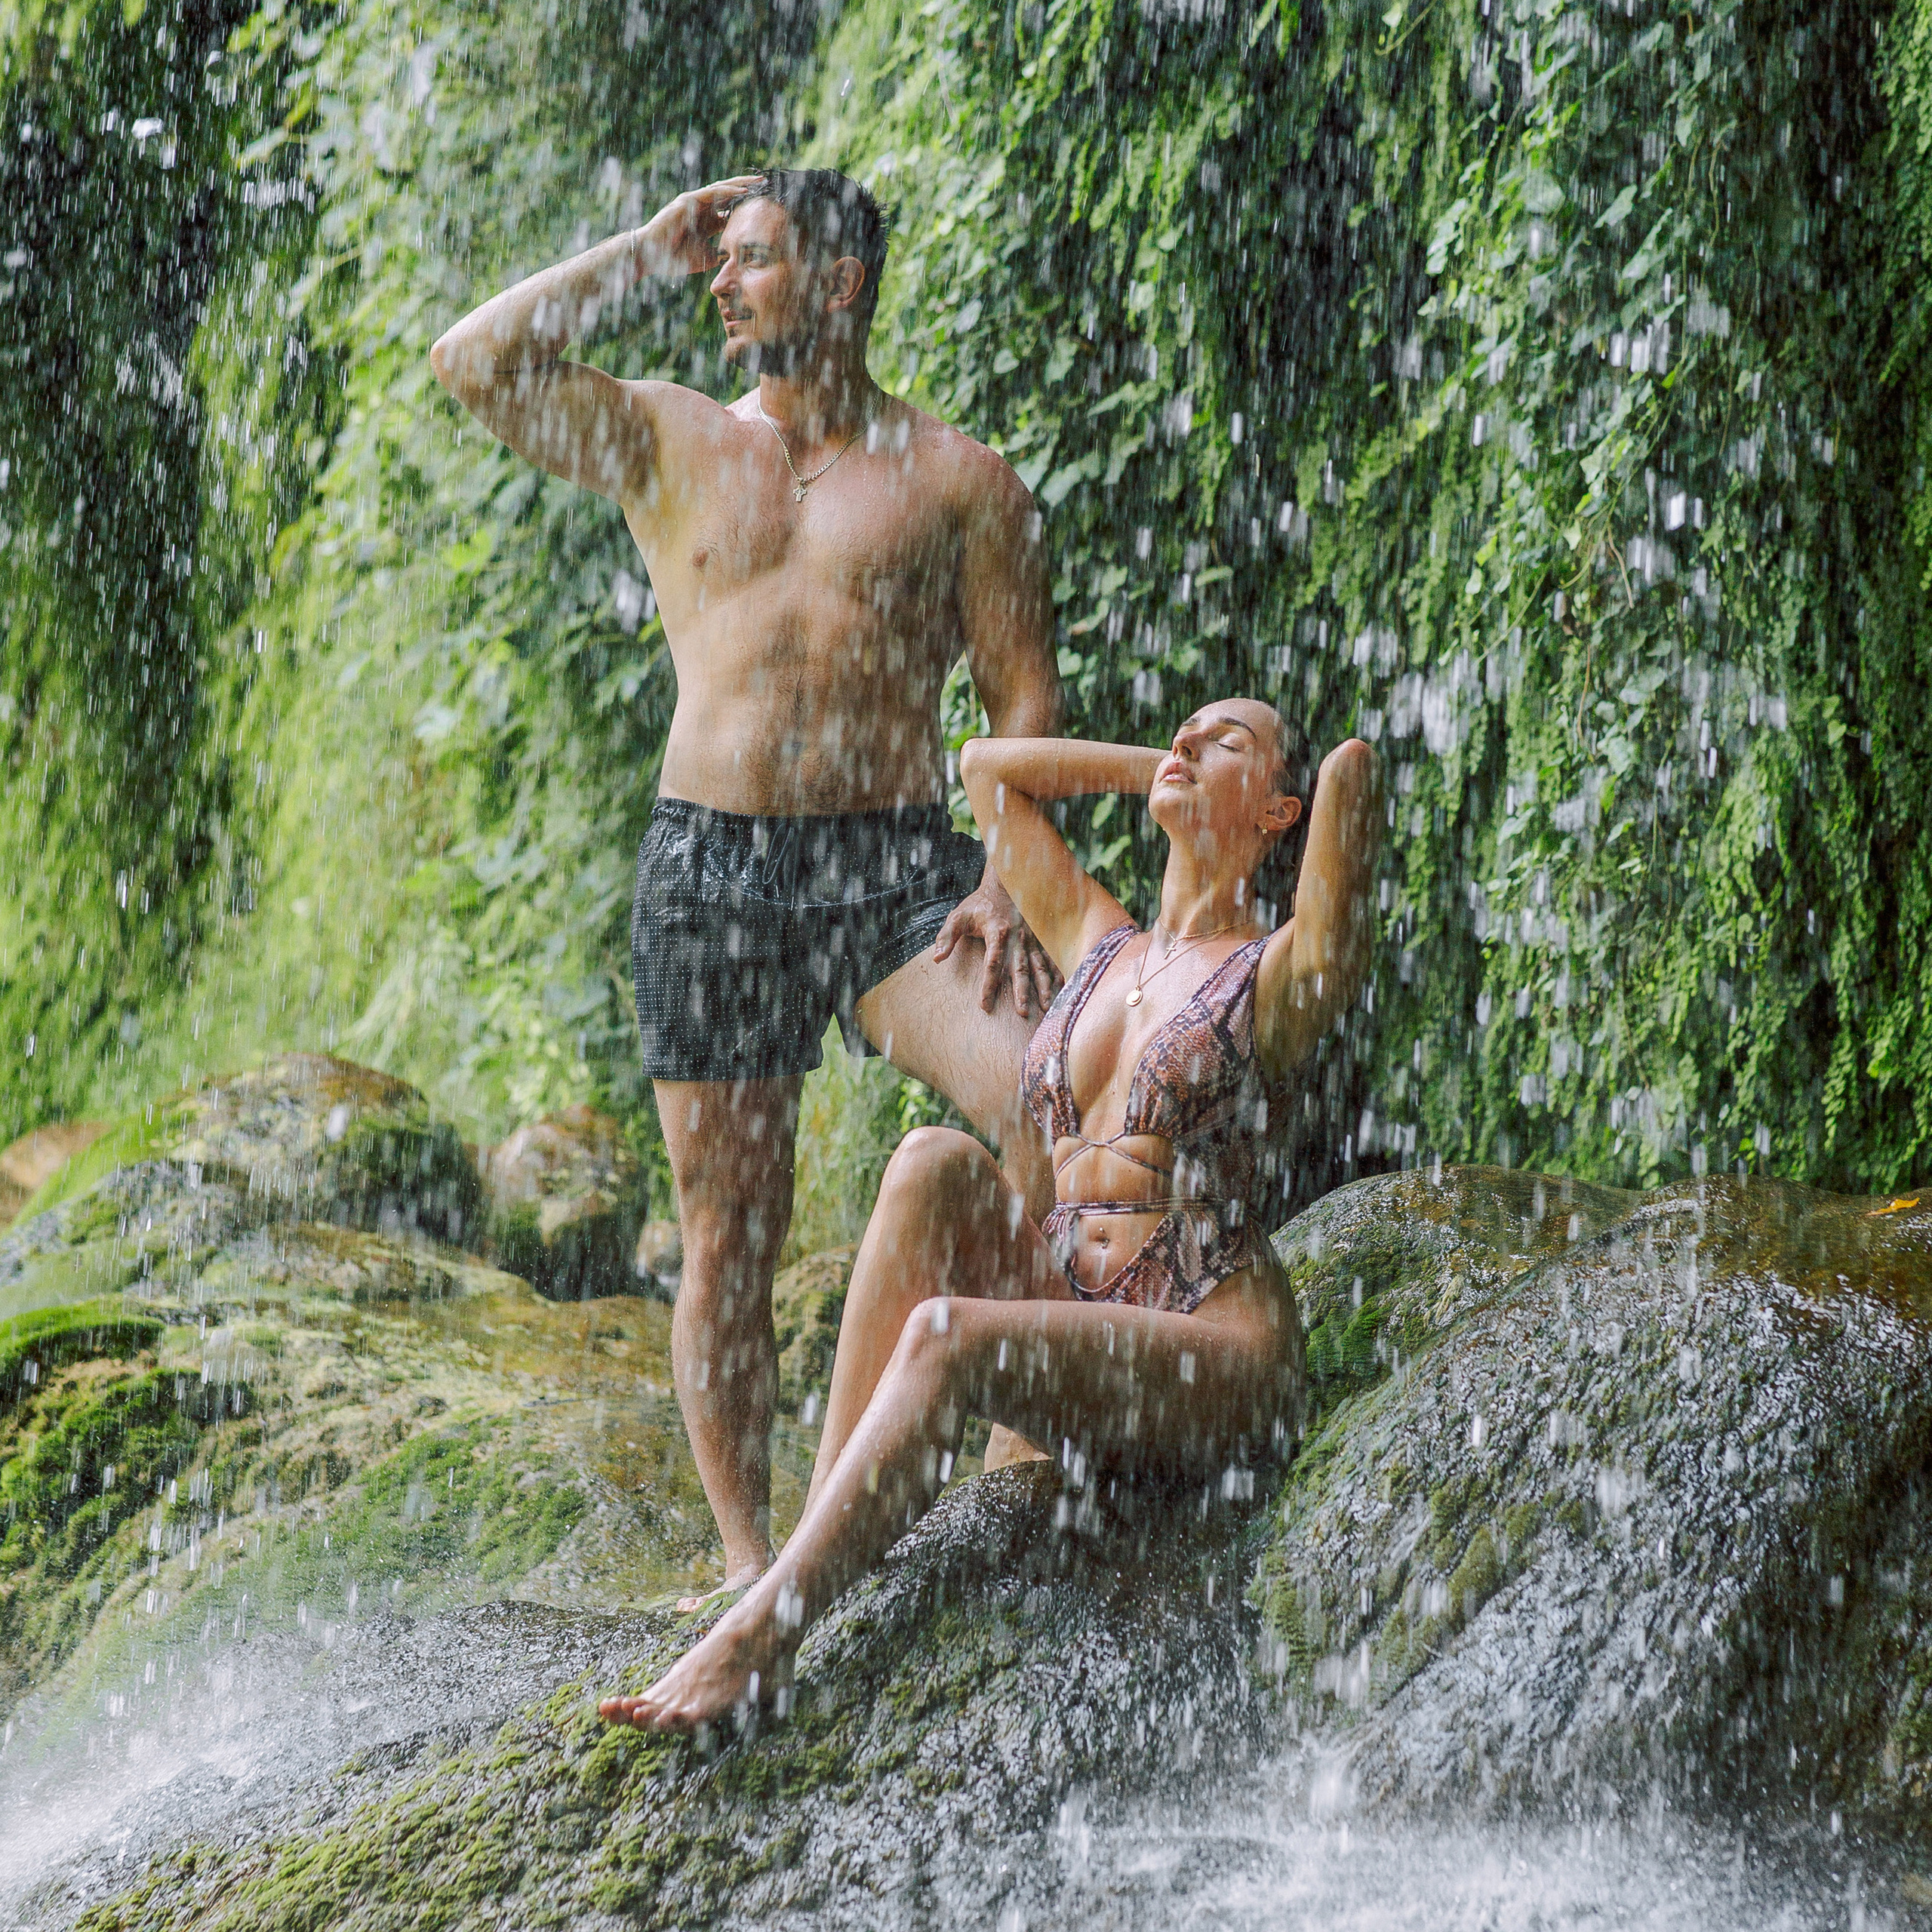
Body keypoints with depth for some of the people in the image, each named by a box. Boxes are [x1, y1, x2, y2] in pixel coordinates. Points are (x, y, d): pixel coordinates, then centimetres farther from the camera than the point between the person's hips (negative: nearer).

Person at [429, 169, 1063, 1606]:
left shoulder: (957, 479, 7)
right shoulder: (672, 444, 12)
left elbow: (1029, 700, 4)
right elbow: (473, 365, -1)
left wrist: (1006, 882, -10)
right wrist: (645, 252, 4)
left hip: (895, 861, -1)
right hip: (709, 867, 2)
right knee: (728, 1240, 2)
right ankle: (748, 1557, 11)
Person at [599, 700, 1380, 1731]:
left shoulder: (1283, 974, -2)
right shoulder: (1098, 944, 18)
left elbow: (1352, 764, -17)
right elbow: (986, 763, 27)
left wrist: (1338, 785, 6)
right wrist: (1154, 766, 25)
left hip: (1216, 1363, -6)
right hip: (1074, 1319, 6)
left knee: (945, 1335, -31)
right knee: (935, 1162, -21)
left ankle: (760, 1635, -33)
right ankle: (825, 1525, -28)